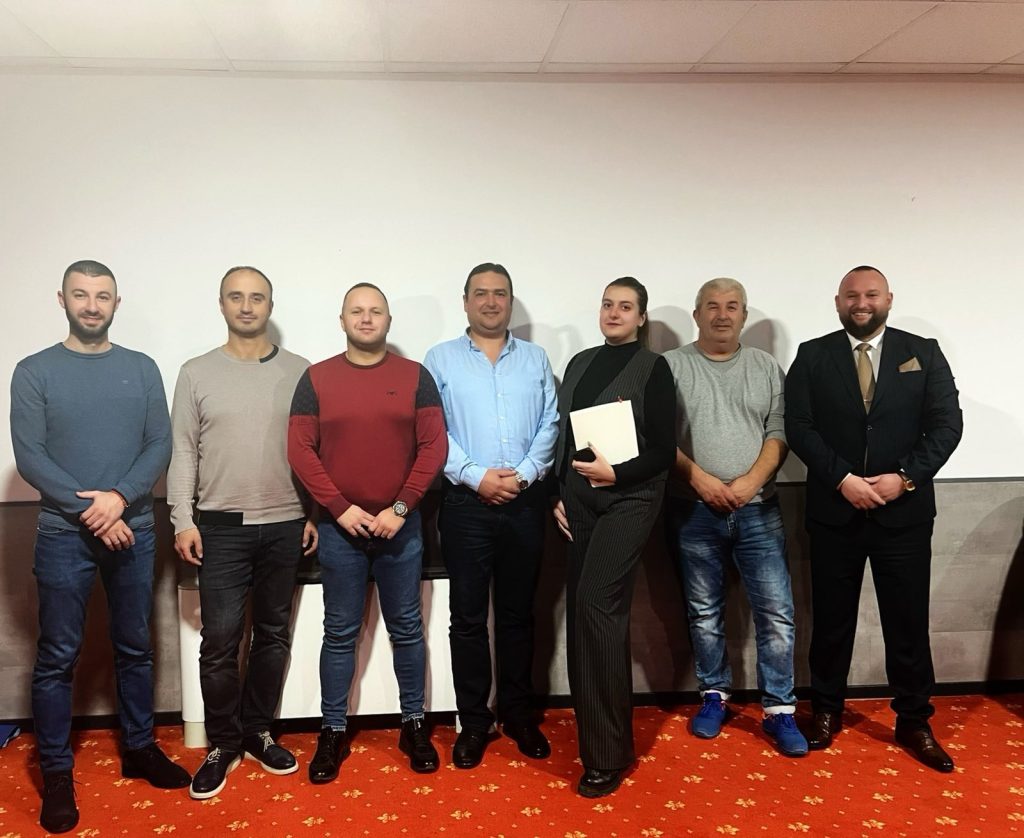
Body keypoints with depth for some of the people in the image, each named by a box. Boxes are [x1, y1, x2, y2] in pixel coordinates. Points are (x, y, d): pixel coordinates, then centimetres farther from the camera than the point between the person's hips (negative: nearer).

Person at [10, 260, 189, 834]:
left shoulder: (142, 369, 6)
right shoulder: (35, 372, 0)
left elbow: (160, 445, -1)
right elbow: (29, 456, -7)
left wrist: (120, 497, -16)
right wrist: (88, 509, -15)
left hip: (134, 529, 2)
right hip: (64, 535, -2)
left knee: (135, 648, 13)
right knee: (58, 657, 4)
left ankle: (140, 748, 28)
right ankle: (57, 772, 16)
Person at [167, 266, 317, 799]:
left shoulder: (299, 372, 3)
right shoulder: (197, 373, 2)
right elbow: (183, 452, 2)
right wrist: (183, 520, -4)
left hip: (285, 525, 1)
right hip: (220, 526, -1)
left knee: (273, 635, 10)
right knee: (220, 640, 0)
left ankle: (256, 731, 26)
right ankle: (223, 745, 16)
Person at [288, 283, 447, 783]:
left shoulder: (415, 377, 2)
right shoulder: (316, 379, 2)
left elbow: (434, 447, -3)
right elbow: (300, 450, -3)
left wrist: (400, 508, -10)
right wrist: (341, 508, -10)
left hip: (401, 526, 0)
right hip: (340, 527, 0)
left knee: (407, 629, 10)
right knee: (340, 633, 9)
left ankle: (414, 725, 23)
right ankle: (334, 732, 20)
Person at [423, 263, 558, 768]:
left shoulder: (535, 359, 11)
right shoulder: (441, 359, 4)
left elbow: (550, 425, 4)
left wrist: (524, 473, -11)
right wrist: (475, 476, -14)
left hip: (526, 501, 2)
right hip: (466, 503, -2)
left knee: (517, 613, 11)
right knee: (468, 616, 3)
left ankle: (518, 714, 23)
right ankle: (473, 722, 15)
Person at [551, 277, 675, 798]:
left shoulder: (652, 368, -1)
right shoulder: (580, 364, 14)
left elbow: (664, 450, -6)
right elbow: (562, 435, 14)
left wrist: (616, 473, -19)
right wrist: (558, 495, 4)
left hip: (628, 498, -6)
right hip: (579, 500, 6)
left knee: (596, 604, -15)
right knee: (581, 610, 6)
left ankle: (606, 753, -5)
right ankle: (600, 732, 23)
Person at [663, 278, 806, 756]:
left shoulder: (767, 368, 9)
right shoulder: (671, 366, 2)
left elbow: (778, 433, 3)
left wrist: (751, 481, -12)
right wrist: (699, 478, -13)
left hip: (757, 510, 1)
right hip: (694, 511, -1)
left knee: (777, 612, -2)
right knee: (704, 612, 10)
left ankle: (778, 710, 9)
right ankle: (714, 696, 25)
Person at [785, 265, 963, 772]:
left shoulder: (923, 353, 4)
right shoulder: (813, 356, 3)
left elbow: (947, 424, -2)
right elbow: (799, 427, -5)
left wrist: (905, 477, -14)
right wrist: (843, 479, -16)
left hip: (905, 512, 0)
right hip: (834, 511, 0)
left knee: (908, 622, 8)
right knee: (832, 619, 11)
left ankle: (914, 723, 22)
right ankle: (827, 711, 27)